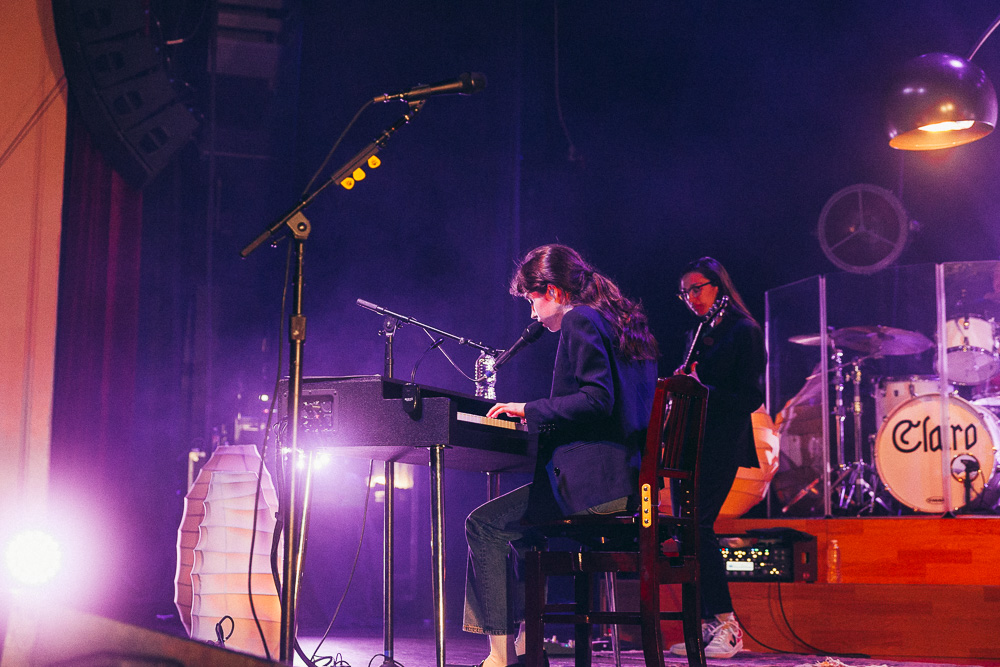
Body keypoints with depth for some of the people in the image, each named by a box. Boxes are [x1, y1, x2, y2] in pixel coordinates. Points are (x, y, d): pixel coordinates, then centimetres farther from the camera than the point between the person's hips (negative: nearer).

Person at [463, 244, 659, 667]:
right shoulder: (626, 323, 21)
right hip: (633, 480, 10)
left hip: (596, 480, -10)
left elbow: (597, 399, -21)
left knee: (484, 524, -4)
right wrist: (540, 418, 24)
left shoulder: (579, 320, -8)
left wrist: (530, 409, -11)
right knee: (517, 524, 25)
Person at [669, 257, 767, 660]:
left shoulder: (744, 332, -4)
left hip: (721, 448, -8)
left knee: (697, 526, -17)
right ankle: (708, 627, 10)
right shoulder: (698, 334, 19)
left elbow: (751, 398, -11)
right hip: (692, 444, 8)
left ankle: (727, 627, -12)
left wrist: (702, 390, -19)